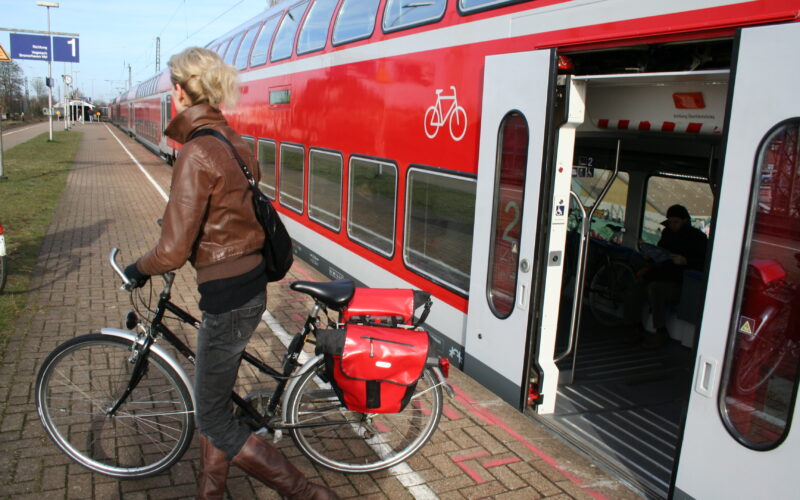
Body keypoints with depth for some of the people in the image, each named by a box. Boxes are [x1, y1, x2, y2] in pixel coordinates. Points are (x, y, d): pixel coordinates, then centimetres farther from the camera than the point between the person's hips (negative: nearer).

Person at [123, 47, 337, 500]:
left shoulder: (196, 153, -21)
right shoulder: (235, 142, 6)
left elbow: (173, 252, -23)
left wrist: (138, 270, -3)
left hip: (228, 298, -9)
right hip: (252, 283, 9)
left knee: (215, 422, 8)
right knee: (216, 401, 24)